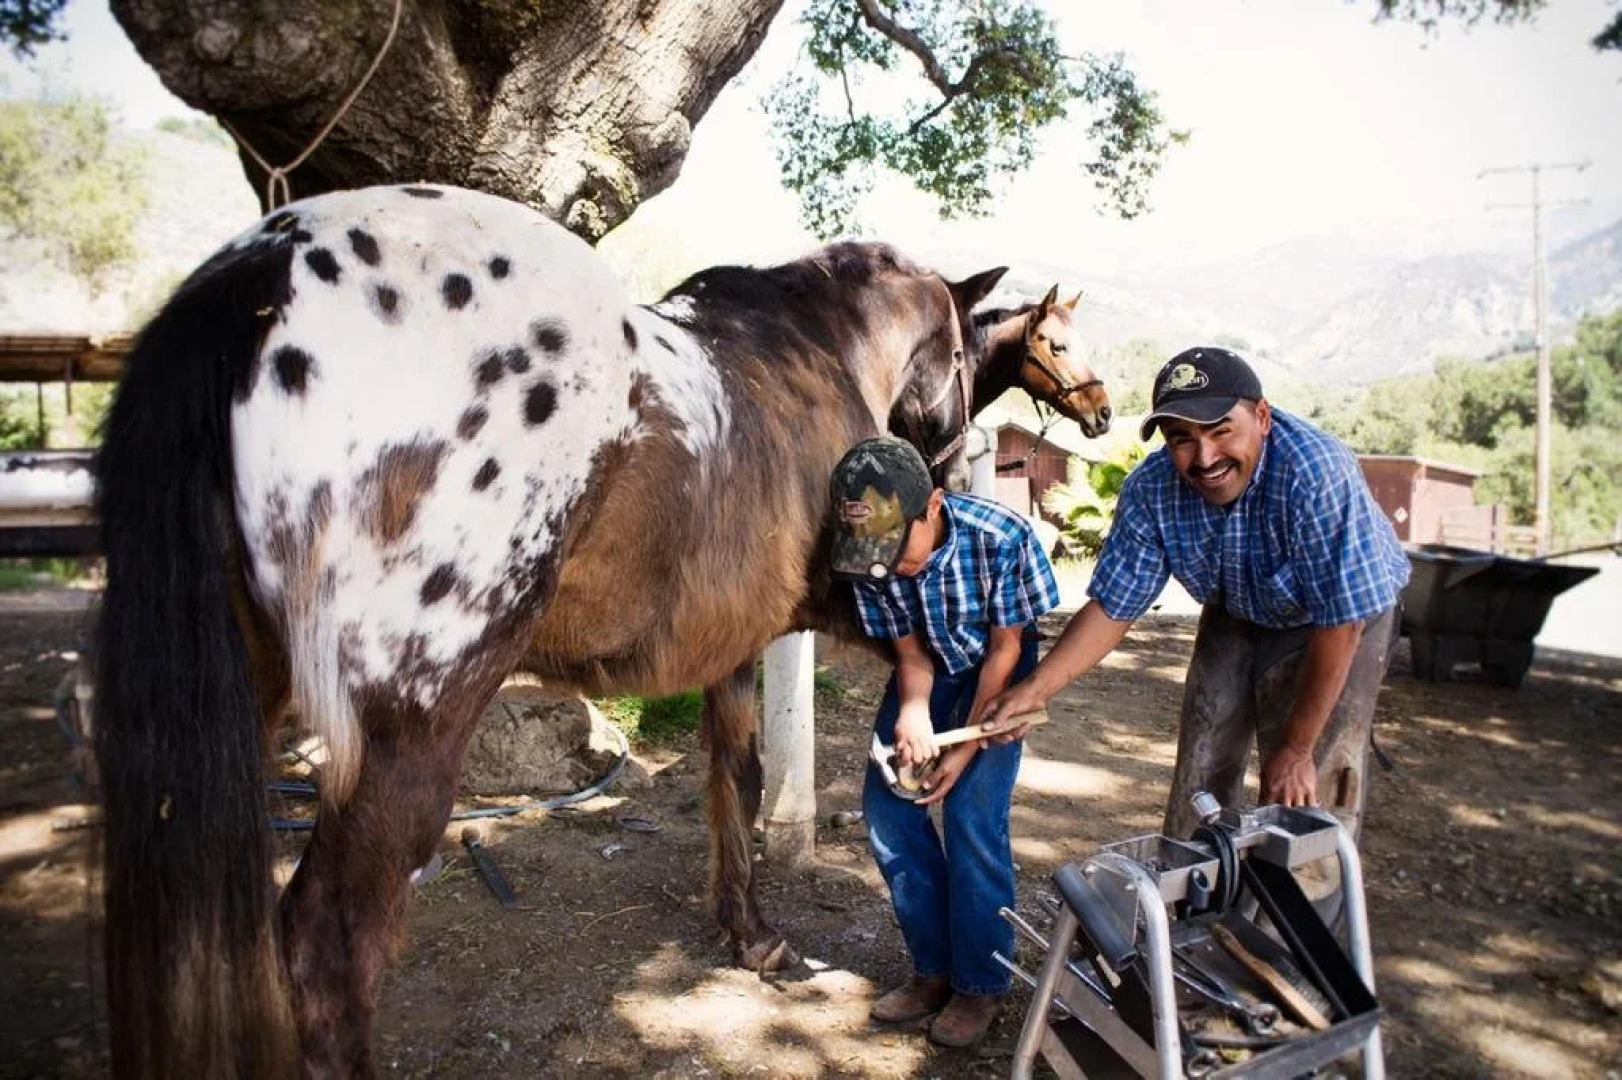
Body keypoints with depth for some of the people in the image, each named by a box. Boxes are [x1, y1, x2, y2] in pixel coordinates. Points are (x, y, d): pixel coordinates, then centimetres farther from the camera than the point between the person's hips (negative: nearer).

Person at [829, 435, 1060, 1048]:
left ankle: (981, 984, 8)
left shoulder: (1002, 538, -34)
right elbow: (910, 652, -10)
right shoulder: (868, 559, -23)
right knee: (885, 804, -3)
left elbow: (1005, 649, -21)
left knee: (972, 815, -14)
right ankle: (935, 967, 15)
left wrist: (966, 749, -20)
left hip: (996, 667, -4)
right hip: (929, 668, 4)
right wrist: (913, 710, -32)